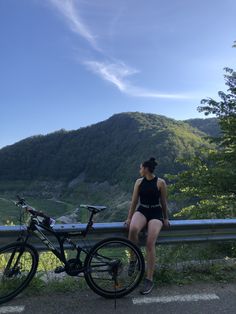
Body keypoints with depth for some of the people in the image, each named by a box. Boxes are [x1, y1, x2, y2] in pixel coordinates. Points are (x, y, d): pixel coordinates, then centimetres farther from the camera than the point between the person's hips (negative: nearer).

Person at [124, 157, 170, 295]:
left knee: (150, 243, -22)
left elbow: (164, 202, 5)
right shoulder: (139, 182, 6)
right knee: (133, 229, -33)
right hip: (141, 211, 2)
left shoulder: (160, 182, -3)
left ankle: (149, 280, -8)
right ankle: (133, 259, -7)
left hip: (156, 213, -2)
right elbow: (134, 201, 8)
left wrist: (166, 218, 8)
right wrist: (129, 218, 5)